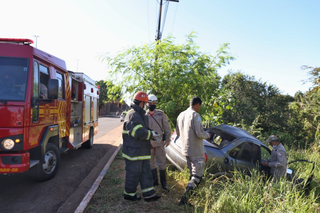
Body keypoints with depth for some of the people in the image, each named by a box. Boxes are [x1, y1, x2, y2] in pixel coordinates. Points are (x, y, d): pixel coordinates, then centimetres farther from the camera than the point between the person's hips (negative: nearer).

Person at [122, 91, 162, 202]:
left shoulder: (140, 115, 16)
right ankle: (129, 194, 22)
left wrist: (151, 133, 5)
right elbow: (139, 132, -28)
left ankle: (149, 194, 23)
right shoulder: (133, 115, -18)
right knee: (133, 173, 4)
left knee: (145, 172, 14)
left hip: (142, 151, 10)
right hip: (134, 152, -10)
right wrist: (151, 134, -15)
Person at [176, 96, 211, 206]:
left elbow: (178, 133, 17)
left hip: (186, 149, 8)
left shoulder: (181, 115, 9)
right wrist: (207, 135, -2)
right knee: (197, 175, -2)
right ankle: (184, 196, -9)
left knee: (193, 173, 21)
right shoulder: (195, 115, -16)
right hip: (196, 151, -8)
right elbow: (199, 134, -22)